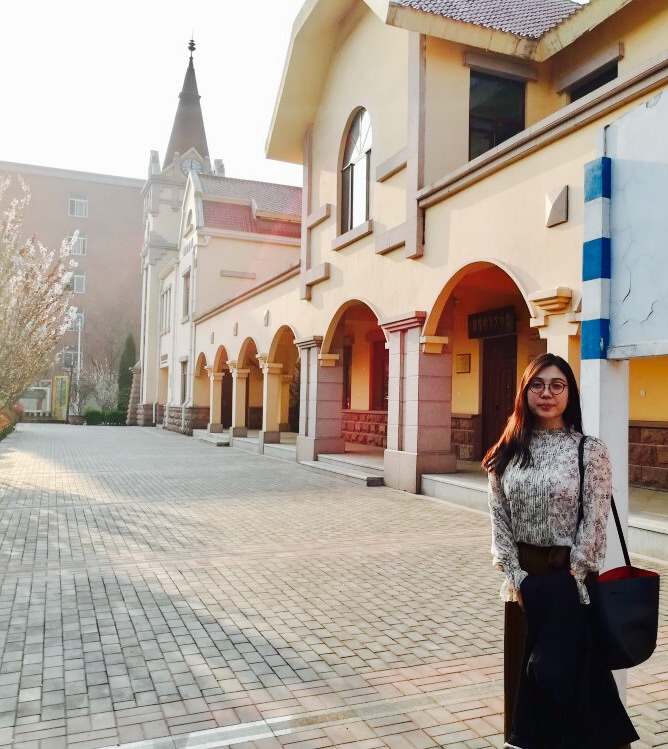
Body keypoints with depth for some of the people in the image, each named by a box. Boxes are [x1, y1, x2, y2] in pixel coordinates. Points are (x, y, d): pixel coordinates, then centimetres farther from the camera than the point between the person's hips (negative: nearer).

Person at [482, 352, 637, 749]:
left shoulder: (590, 451, -9)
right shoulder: (508, 452, 1)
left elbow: (594, 524, -10)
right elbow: (499, 519, 1)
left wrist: (571, 578, -11)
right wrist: (515, 575, -5)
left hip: (568, 579, -4)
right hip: (523, 578, 4)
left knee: (559, 672, 3)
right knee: (524, 673, 14)